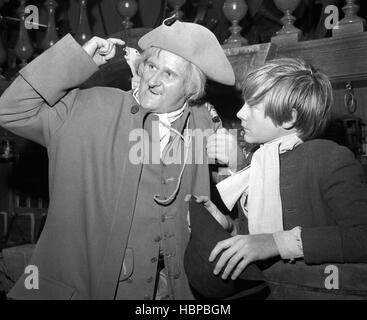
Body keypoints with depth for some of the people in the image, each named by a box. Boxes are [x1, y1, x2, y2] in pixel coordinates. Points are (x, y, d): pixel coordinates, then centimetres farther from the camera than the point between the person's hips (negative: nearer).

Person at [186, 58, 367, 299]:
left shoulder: (330, 157, -10)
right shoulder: (260, 162, 11)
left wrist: (279, 242, -26)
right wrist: (229, 226, 0)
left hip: (322, 291, -5)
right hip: (266, 290, 5)